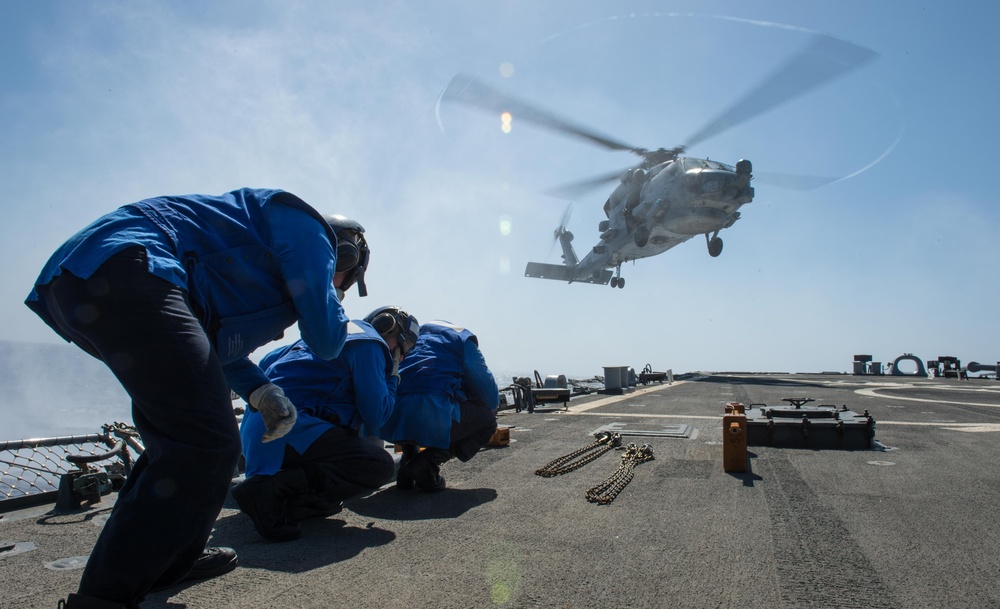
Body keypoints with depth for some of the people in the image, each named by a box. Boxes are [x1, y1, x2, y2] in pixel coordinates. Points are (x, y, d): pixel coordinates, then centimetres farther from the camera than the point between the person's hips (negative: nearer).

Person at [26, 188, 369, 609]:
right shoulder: (310, 228, 5)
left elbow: (215, 337, 31)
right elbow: (326, 341, -1)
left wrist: (260, 391, 15)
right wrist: (333, 306, 23)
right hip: (125, 274, -11)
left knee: (180, 433, 21)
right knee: (207, 445, -13)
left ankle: (173, 558, 31)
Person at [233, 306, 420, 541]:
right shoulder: (370, 344, -3)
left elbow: (267, 362, 30)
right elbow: (375, 417, -7)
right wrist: (392, 377, 8)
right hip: (287, 429, -10)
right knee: (380, 466, -17)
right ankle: (270, 489, -20)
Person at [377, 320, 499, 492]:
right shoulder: (463, 338, 18)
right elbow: (492, 399, 13)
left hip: (391, 421, 6)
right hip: (433, 417, -6)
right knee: (487, 420, 20)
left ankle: (408, 460, 15)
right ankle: (429, 463, 0)